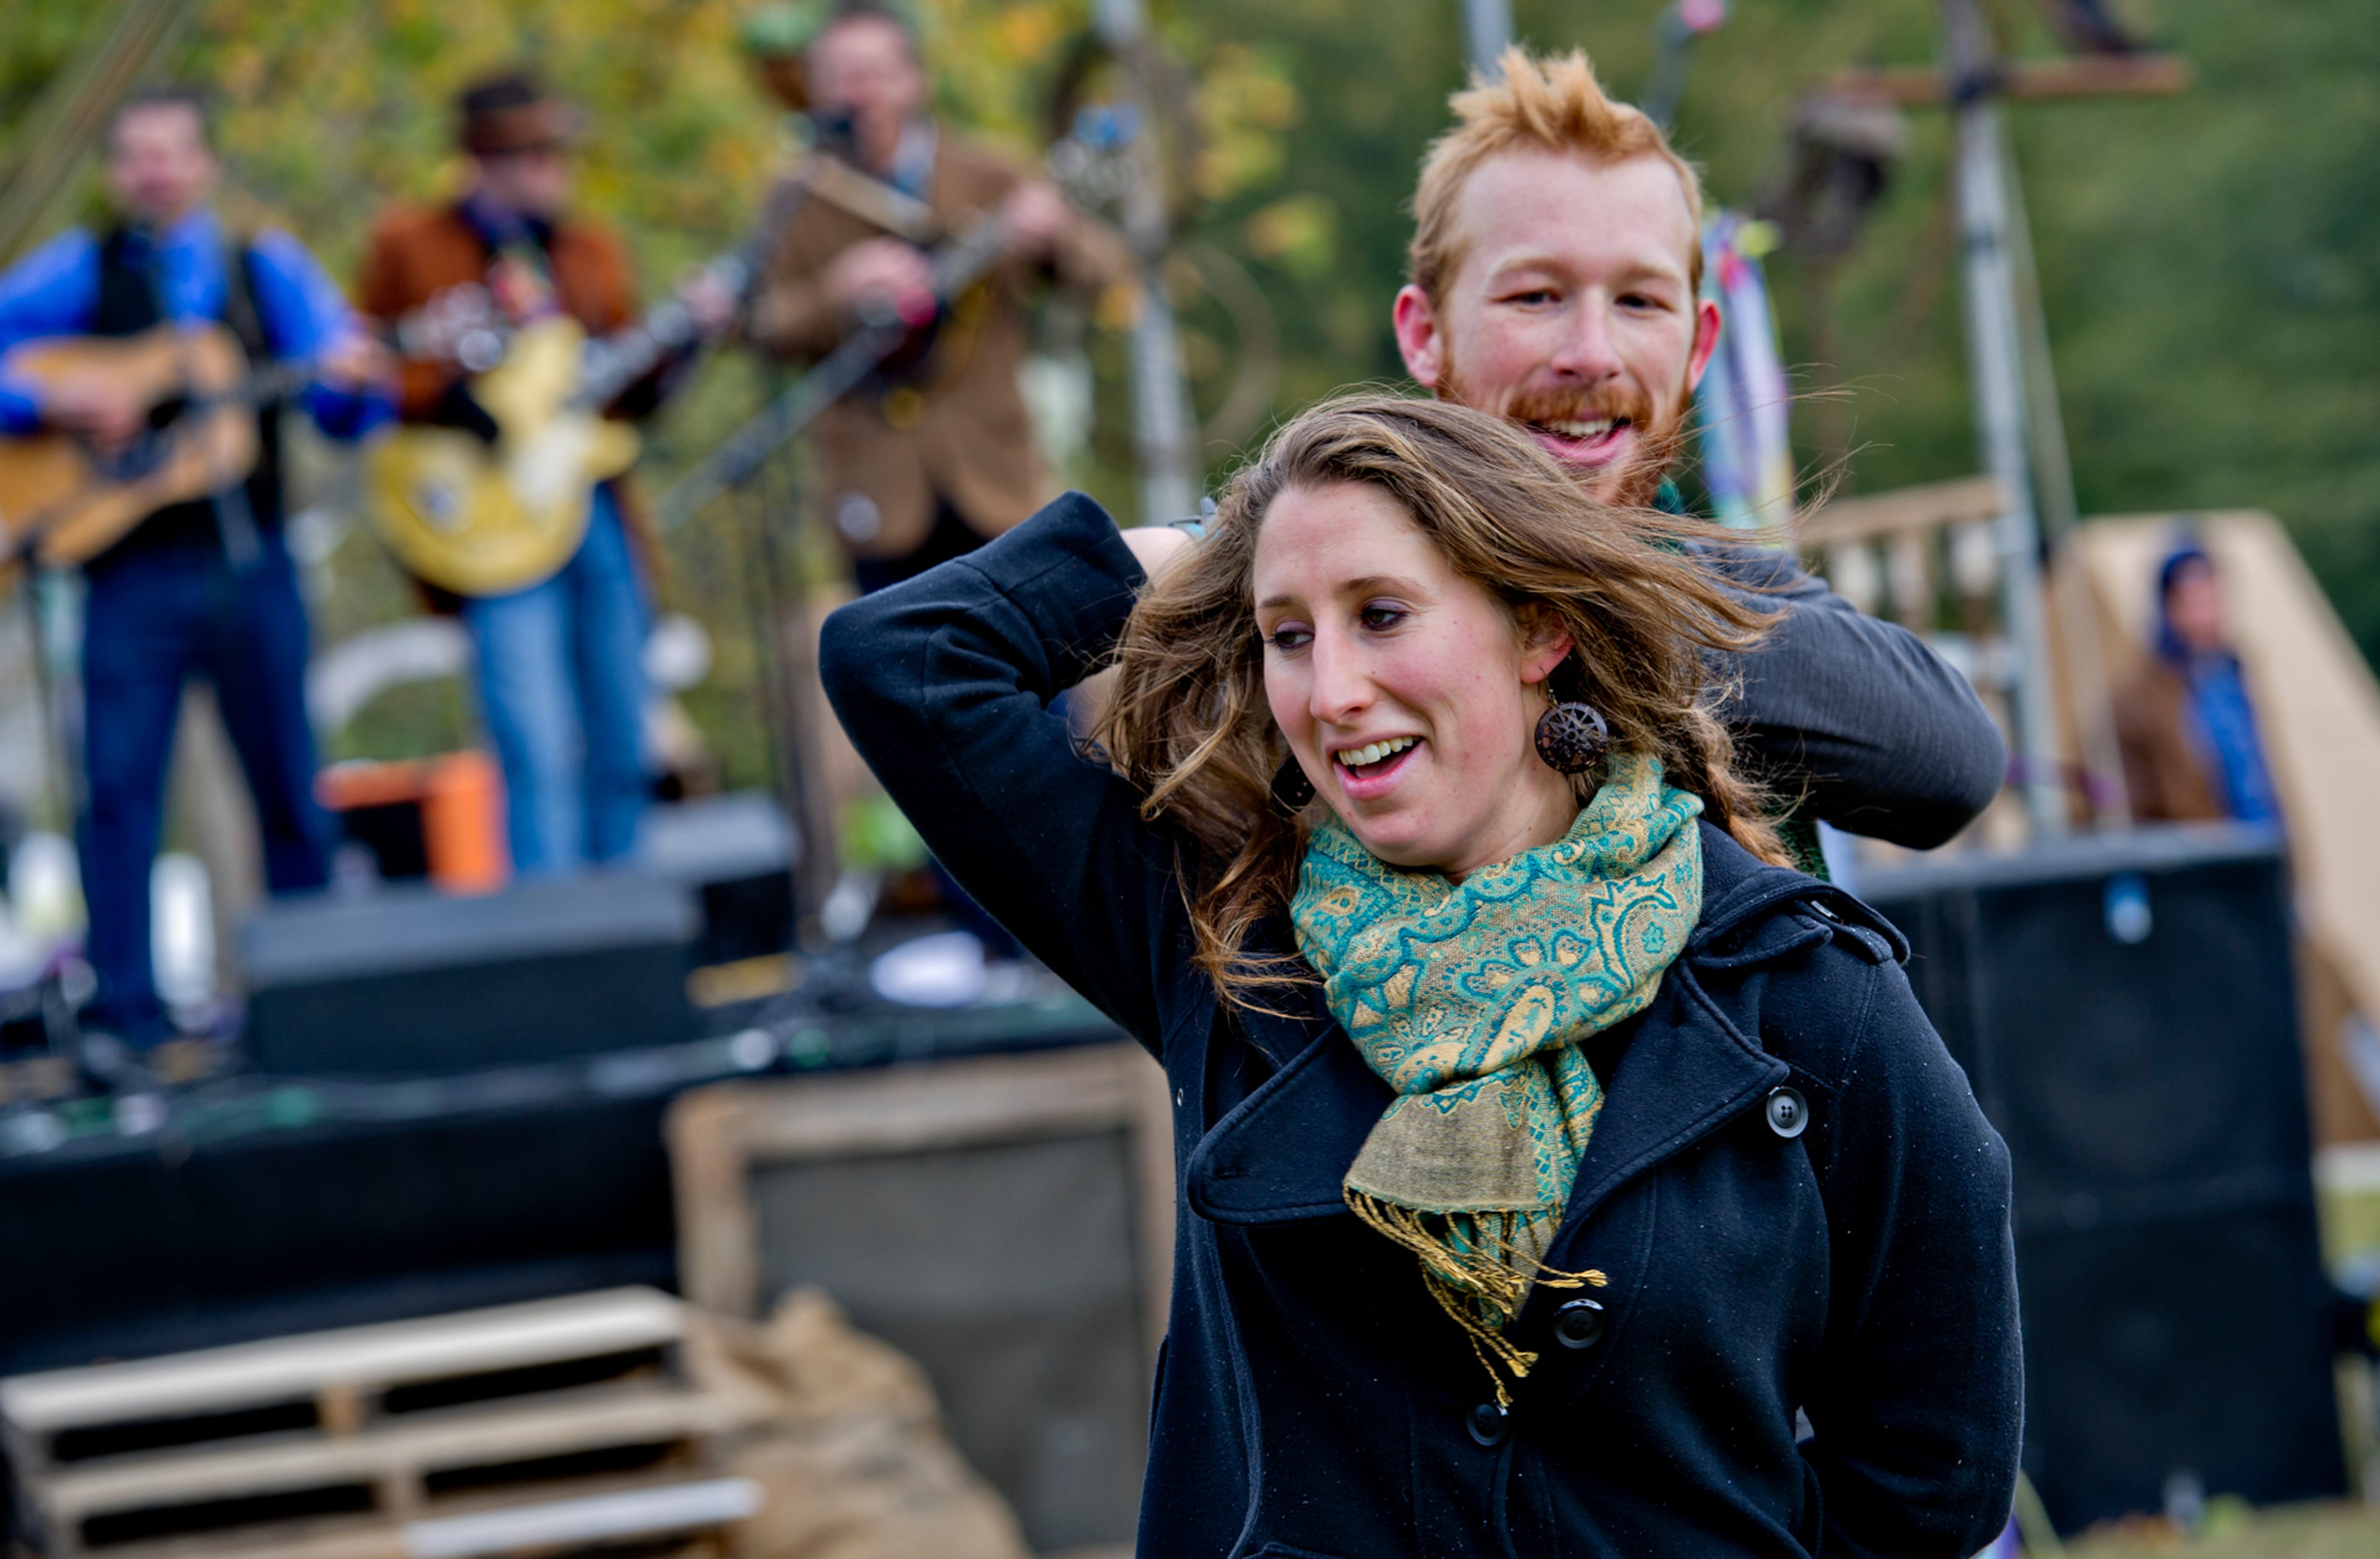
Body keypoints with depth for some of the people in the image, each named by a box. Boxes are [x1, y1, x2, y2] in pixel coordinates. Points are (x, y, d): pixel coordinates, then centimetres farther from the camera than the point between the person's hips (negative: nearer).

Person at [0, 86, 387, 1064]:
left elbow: (346, 413, 5)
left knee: (288, 788, 7)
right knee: (119, 787, -7)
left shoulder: (266, 266, 8)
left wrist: (353, 380, -17)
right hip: (132, 570, -2)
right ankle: (123, 1011, -3)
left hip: (250, 567, 2)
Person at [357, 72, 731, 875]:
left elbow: (631, 397, 17)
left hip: (600, 515, 5)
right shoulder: (411, 248, 1)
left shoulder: (592, 252, 15)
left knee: (622, 752, 7)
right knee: (540, 754, -15)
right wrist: (455, 402, -15)